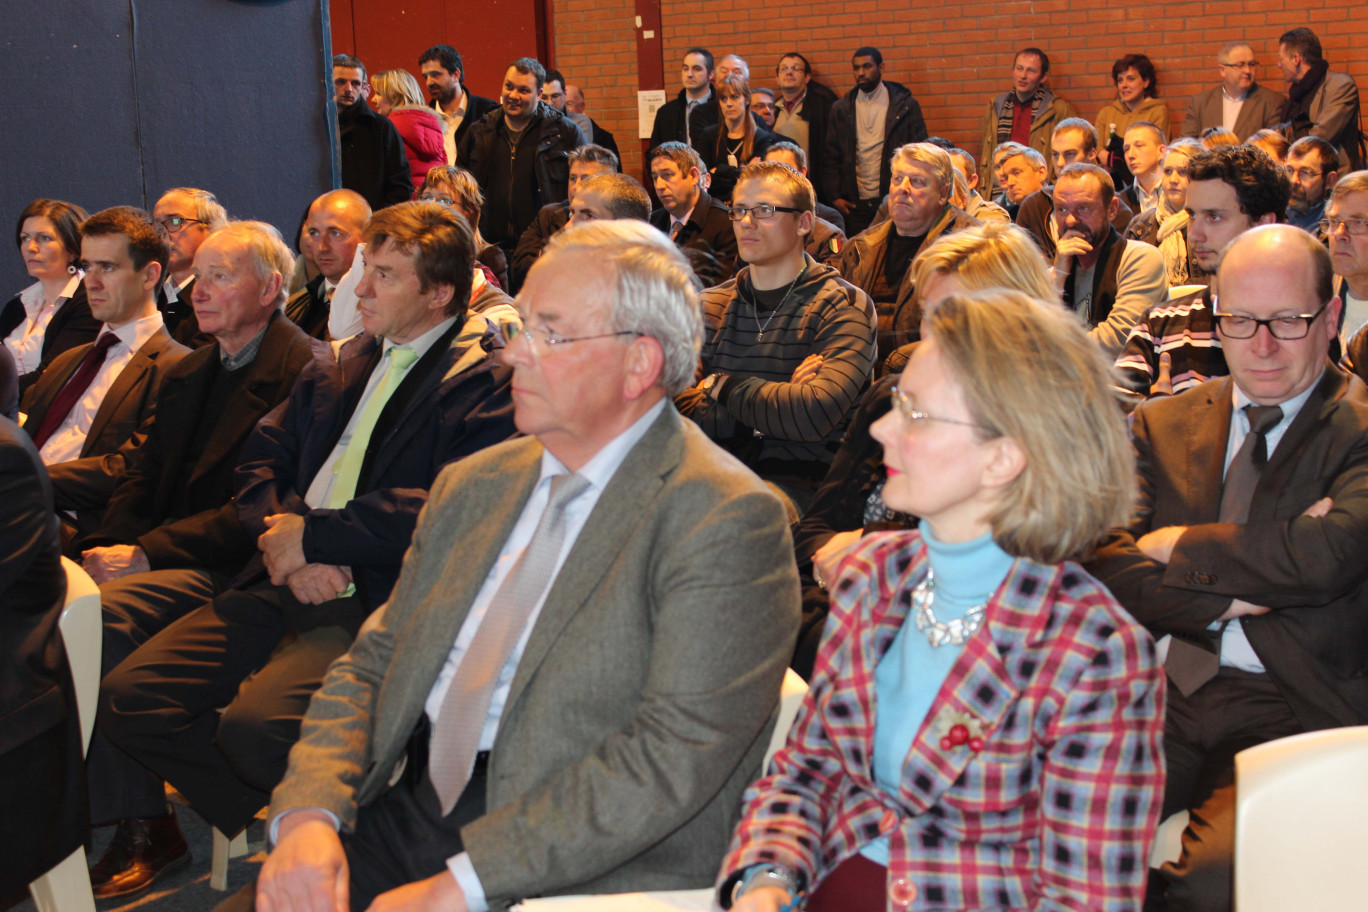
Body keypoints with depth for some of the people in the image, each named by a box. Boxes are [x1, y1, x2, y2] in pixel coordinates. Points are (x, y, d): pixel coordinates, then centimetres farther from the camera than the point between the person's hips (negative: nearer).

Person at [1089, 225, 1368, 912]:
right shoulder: (1163, 424, 16)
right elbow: (1103, 564, 3)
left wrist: (1178, 545, -5)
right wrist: (1229, 599, -11)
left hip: (1297, 710, -4)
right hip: (1168, 693, 4)